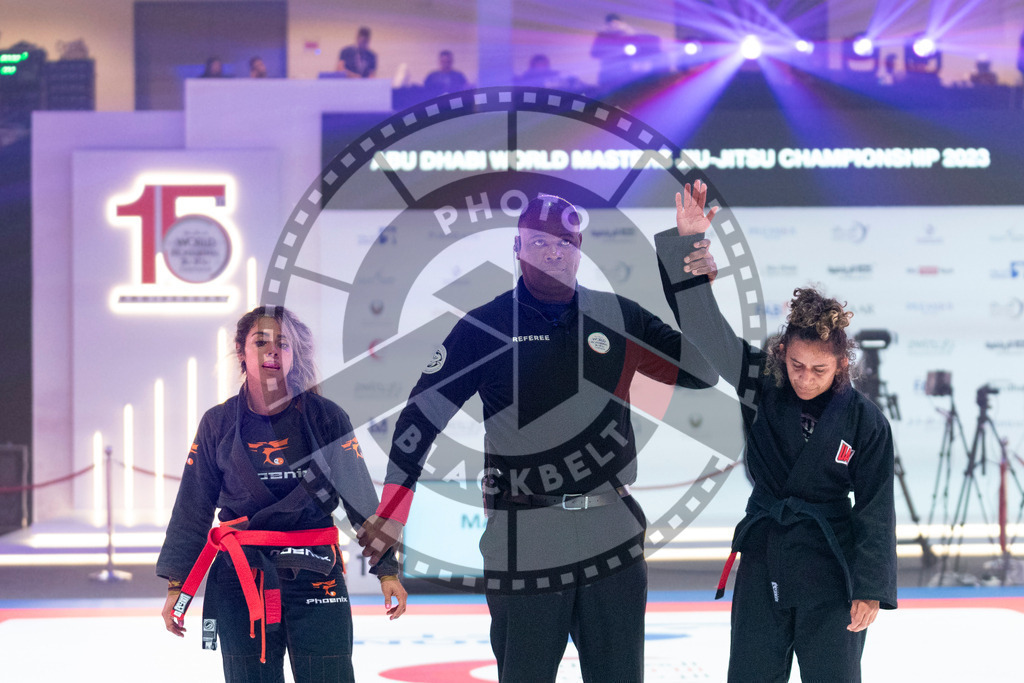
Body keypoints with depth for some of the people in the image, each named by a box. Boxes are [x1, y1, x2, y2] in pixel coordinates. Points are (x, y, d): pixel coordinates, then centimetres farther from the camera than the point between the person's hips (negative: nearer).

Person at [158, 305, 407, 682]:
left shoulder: (326, 417, 0)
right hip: (241, 578, 1)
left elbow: (361, 496, 2)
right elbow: (192, 507, 8)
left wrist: (386, 569, -2)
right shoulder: (218, 424, 3)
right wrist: (177, 584, 6)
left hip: (316, 575, -1)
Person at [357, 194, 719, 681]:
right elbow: (422, 414, -1)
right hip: (522, 545, -3)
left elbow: (704, 369, 5)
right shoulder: (485, 326, -1)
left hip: (613, 537, 3)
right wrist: (390, 512, -8)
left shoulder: (619, 318, 7)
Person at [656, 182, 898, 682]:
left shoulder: (864, 420, -9)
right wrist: (687, 242, -22)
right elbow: (706, 330, -12)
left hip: (830, 566, -3)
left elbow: (876, 510, -4)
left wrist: (870, 589, -7)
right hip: (763, 558, 3)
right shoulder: (761, 387, -4)